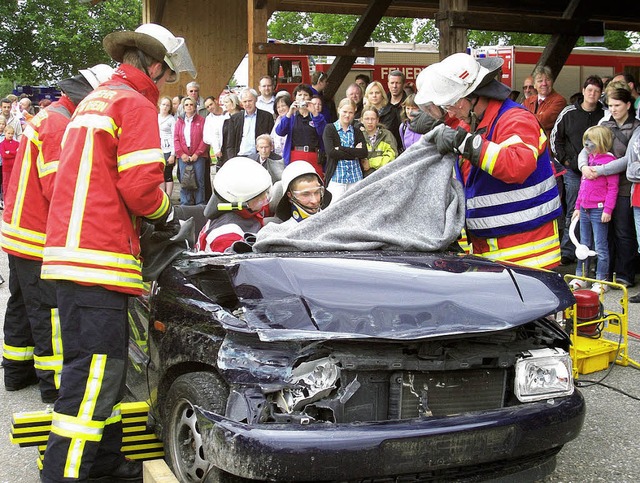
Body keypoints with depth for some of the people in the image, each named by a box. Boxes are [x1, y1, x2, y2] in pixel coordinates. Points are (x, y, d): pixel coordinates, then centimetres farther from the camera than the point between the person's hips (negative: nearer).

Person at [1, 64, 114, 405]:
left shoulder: (48, 117, 14)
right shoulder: (60, 125, -18)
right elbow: (59, 188, -24)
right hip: (38, 237, -10)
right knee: (49, 312, -3)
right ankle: (55, 383, 4)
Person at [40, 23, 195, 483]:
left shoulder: (93, 101, 24)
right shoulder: (136, 104, -6)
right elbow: (140, 187, -15)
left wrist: (154, 216, 18)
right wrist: (166, 214, 5)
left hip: (71, 251, 10)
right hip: (98, 258, -10)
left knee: (108, 365, 17)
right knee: (94, 373, -9)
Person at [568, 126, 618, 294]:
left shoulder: (609, 160, -11)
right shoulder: (589, 159, 13)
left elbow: (613, 187, -13)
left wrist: (608, 210, -16)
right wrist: (578, 206, 18)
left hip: (599, 210, -8)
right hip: (585, 209, 8)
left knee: (600, 247, -1)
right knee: (584, 245, 15)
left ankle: (602, 281, 6)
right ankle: (581, 277, 25)